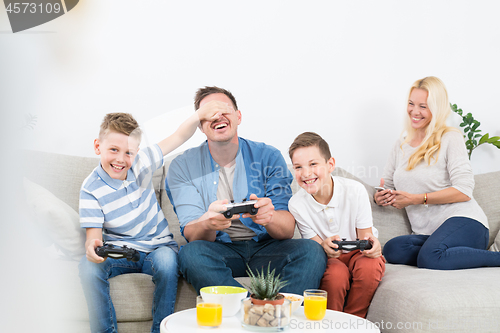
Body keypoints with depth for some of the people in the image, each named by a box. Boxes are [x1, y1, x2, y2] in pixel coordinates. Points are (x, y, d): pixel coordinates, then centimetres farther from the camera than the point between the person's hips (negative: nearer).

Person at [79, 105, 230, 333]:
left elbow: (179, 137, 2)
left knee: (166, 259, -34)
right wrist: (92, 246, -40)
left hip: (158, 247, 1)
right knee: (88, 265, -30)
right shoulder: (91, 189, -11)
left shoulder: (140, 163, -3)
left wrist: (199, 115, -15)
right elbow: (93, 234, -14)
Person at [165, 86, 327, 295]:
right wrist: (208, 223, -35)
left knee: (312, 251, -27)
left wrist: (269, 217, -33)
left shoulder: (268, 157, 1)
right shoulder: (182, 166, 1)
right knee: (190, 253, -33)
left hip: (266, 247, 1)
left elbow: (288, 229, -7)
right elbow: (191, 235, -8)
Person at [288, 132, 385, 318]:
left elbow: (365, 236, -9)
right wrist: (325, 247, -35)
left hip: (358, 252, 1)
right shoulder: (296, 205, -13)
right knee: (336, 274, -35)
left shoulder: (355, 190, -17)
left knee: (369, 267, -34)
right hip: (328, 257, 0)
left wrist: (371, 244, -35)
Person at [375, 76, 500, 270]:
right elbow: (385, 189, 22)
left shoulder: (450, 139, 2)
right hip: (427, 234, 5)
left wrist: (417, 199, -13)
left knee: (430, 258, -36)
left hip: (463, 222, -5)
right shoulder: (401, 147, 20)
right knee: (392, 250, -28)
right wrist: (380, 198, -3)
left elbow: (464, 190, -8)